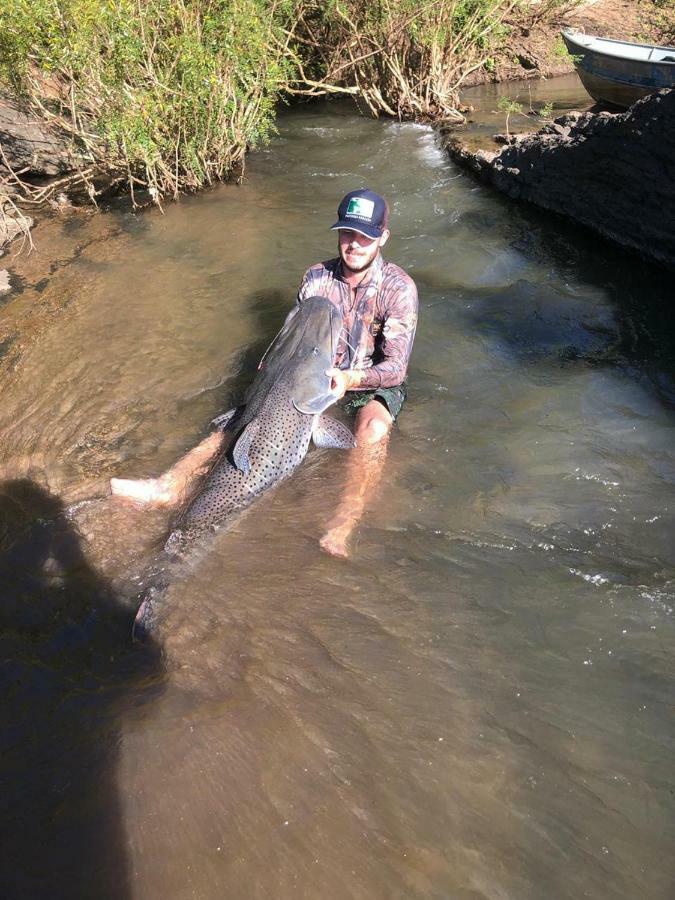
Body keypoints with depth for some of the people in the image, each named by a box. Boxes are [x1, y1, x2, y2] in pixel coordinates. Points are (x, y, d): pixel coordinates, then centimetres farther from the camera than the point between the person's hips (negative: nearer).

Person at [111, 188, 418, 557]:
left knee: (373, 429, -39)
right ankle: (171, 485, -26)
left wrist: (349, 379, -41)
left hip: (375, 384, -4)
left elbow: (396, 367, -22)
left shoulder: (398, 288, -16)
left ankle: (339, 532, -50)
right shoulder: (317, 277, -3)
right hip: (319, 374, 4)